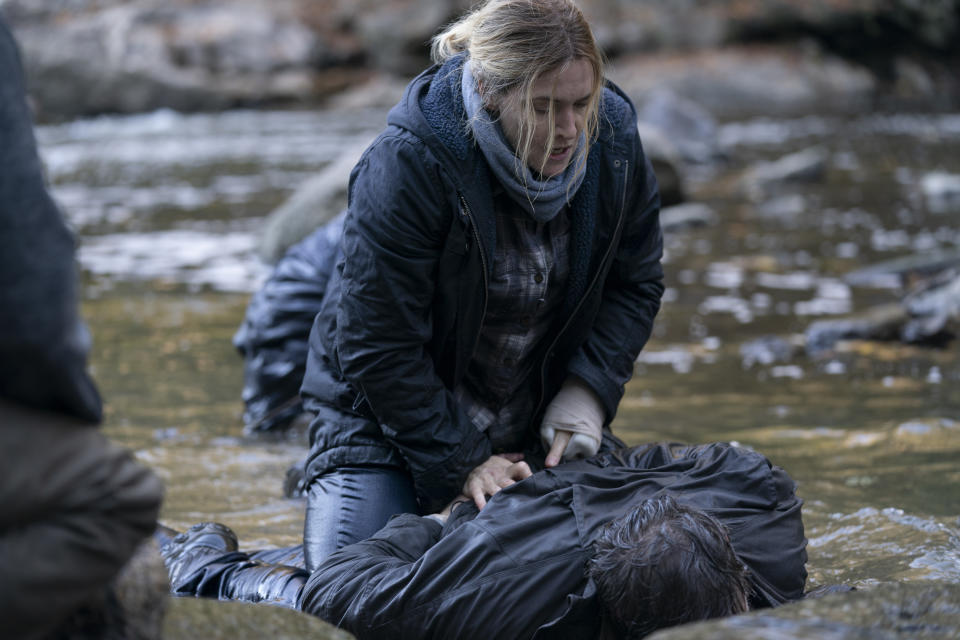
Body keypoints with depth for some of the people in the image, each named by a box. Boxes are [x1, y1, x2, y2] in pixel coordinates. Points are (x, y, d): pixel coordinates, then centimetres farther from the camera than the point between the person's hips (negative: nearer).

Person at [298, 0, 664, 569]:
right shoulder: (405, 167, -28)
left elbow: (636, 283, 3)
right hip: (390, 414, -5)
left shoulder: (612, 141, -12)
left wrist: (586, 390, -12)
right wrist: (462, 461, -21)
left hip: (539, 416, 5)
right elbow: (376, 348, -22)